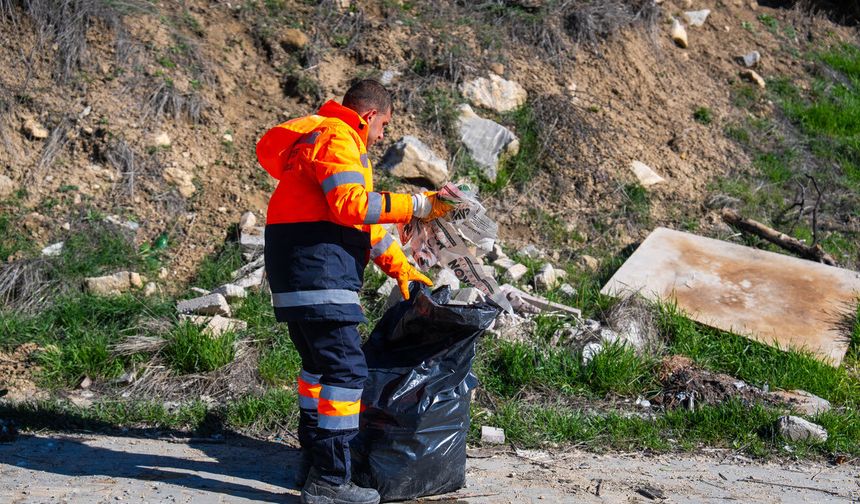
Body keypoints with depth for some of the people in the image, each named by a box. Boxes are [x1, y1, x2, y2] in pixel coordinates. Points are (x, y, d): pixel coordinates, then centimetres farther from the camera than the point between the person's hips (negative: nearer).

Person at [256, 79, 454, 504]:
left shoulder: (331, 138, 26)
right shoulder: (337, 138, -8)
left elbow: (362, 218, 26)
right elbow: (352, 205, -23)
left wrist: (397, 265, 21)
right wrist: (415, 205, -17)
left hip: (300, 269, 12)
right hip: (316, 267, -12)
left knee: (320, 361, 22)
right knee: (346, 368, -12)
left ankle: (315, 457, 33)